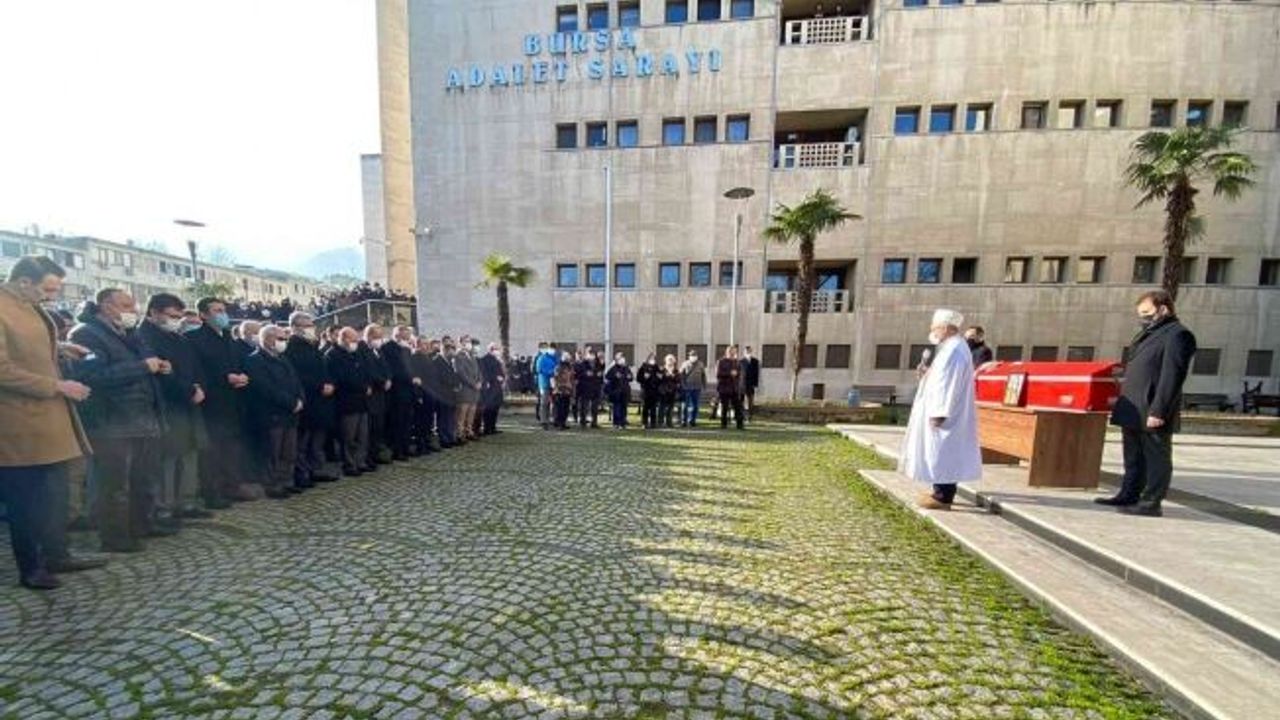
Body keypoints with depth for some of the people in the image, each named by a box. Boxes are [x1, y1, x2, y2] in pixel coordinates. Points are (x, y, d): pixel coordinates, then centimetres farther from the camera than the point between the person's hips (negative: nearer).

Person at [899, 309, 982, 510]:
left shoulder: (953, 350, -18)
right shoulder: (951, 348, 14)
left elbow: (949, 384, -23)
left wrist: (938, 414, -23)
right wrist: (928, 372, 10)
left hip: (944, 415, -11)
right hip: (946, 412, 11)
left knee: (942, 453, -4)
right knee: (942, 454, 15)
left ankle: (943, 497, 3)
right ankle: (941, 493, 24)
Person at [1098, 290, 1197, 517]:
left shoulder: (1177, 334, -11)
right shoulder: (1150, 333, 18)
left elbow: (1172, 377, -19)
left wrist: (1158, 411, -23)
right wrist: (1123, 399, 18)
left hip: (1152, 413, -9)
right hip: (1134, 411, 9)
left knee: (1155, 458, 2)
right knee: (1133, 457, 15)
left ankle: (1151, 503, 9)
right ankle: (1129, 495, 24)